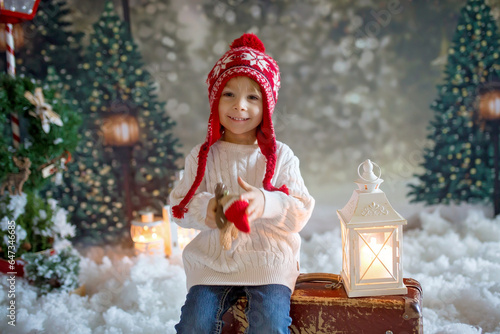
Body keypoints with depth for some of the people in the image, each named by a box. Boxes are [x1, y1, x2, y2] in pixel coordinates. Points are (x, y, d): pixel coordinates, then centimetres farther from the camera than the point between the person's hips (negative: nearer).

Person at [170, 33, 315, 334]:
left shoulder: (280, 156, 1)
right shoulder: (202, 157, 5)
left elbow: (301, 212, -6)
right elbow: (179, 206, 2)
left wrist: (265, 203, -27)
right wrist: (205, 209, -21)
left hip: (268, 260, -1)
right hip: (213, 260, 2)